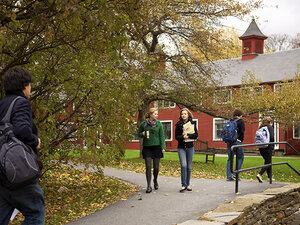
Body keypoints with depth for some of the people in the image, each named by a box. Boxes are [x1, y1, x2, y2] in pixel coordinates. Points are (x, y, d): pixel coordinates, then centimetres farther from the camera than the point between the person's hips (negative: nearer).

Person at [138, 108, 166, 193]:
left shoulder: (159, 124, 2)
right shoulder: (143, 124, 1)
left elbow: (162, 136, 3)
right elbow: (139, 134, 13)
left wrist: (163, 147, -4)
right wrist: (143, 134, -10)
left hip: (157, 147, 1)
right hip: (147, 147, -1)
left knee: (156, 167, 5)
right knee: (148, 167, -7)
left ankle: (155, 180, 33)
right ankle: (149, 186, -4)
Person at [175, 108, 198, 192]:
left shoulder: (192, 123, 4)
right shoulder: (178, 124, 3)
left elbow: (196, 135, -3)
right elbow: (176, 136, -2)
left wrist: (188, 135, -17)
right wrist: (183, 137, -21)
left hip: (190, 147, 1)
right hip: (181, 147, -1)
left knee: (189, 167, 6)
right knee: (183, 165, -14)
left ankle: (187, 184, 17)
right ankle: (183, 185, -9)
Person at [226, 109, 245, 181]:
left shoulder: (230, 121, 12)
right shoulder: (241, 121, -4)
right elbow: (242, 132, -11)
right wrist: (241, 140, 3)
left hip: (229, 142, 5)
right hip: (237, 142, -5)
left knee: (230, 159, 8)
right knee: (240, 158, 9)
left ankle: (229, 176, 6)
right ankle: (235, 174, 1)